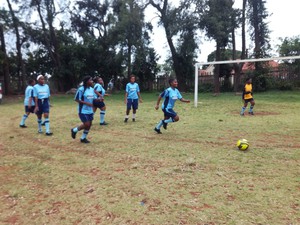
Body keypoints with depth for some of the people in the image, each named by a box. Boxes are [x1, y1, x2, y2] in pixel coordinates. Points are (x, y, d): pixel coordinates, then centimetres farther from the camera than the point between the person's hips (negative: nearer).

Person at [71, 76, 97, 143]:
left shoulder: (92, 89, 7)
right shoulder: (81, 89, -15)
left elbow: (94, 98, 15)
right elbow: (76, 99, -14)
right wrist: (87, 103, -22)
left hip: (90, 111, 7)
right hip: (83, 111, -7)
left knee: (89, 124, 8)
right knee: (86, 124, -10)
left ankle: (83, 138, 25)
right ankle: (74, 130, 18)